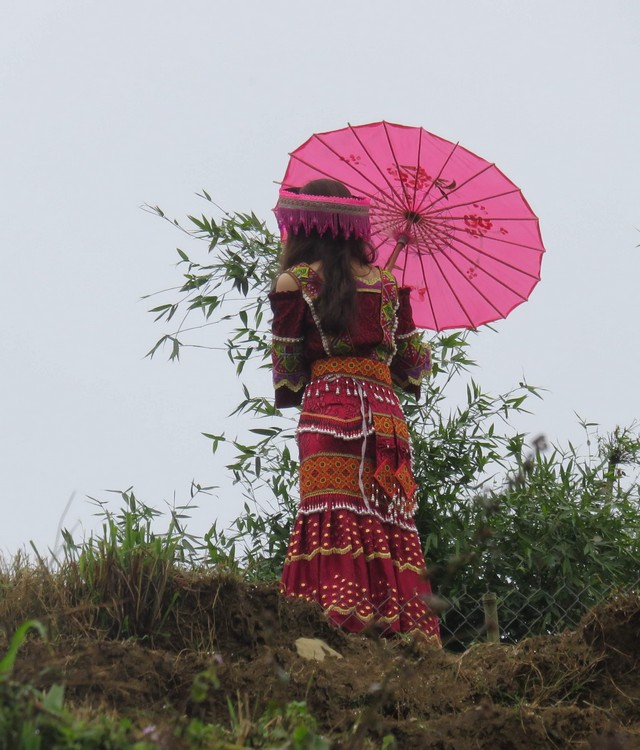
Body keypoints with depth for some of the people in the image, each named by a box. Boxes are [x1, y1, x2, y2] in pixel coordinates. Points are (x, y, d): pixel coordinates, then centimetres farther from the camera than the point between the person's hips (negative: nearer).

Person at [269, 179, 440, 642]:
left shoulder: (295, 282, 4)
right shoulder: (387, 283, 14)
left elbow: (286, 372, 5)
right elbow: (413, 366, 15)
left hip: (328, 414, -4)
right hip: (387, 416, 4)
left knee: (333, 521, -9)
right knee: (390, 527, 3)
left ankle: (340, 623, -20)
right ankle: (402, 626, -2)